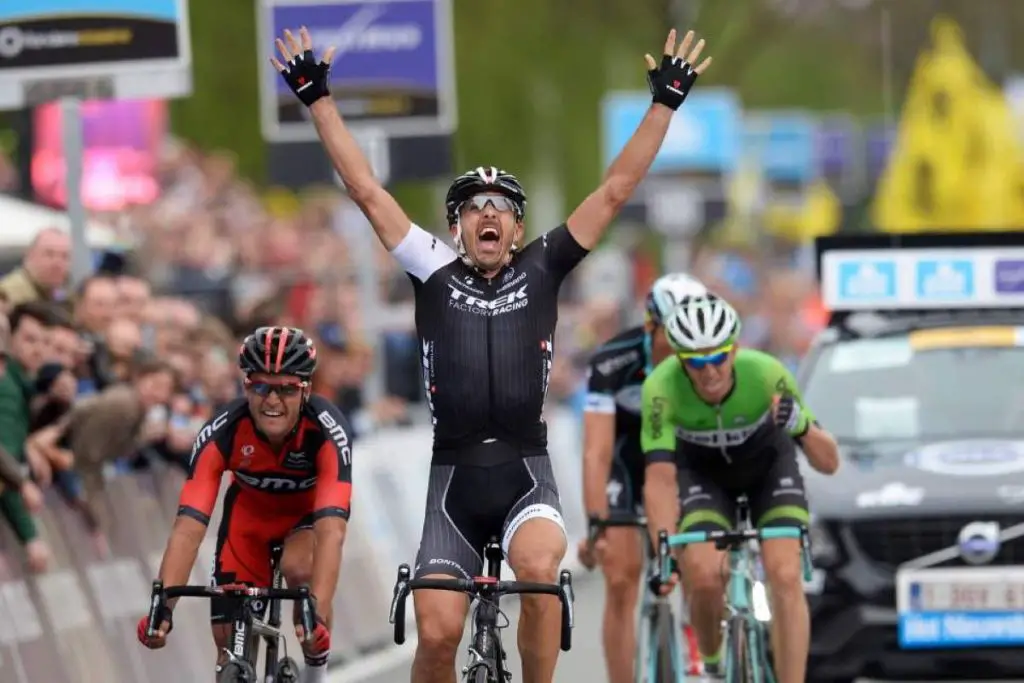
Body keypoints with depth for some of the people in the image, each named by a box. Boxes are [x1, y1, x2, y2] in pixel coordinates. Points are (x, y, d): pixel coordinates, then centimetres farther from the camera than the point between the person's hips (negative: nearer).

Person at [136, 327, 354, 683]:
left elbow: (331, 530, -47)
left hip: (311, 507, -2)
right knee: (231, 640, -7)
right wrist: (162, 608, -53)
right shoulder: (222, 433, -34)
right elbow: (188, 527, -40)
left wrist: (318, 613, -60)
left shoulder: (327, 431, -38)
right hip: (250, 508, 2)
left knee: (300, 568, -33)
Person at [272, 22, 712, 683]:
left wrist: (664, 104, 5)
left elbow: (615, 191, 8)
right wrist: (318, 97, 6)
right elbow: (367, 190, 8)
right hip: (454, 478, 1)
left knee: (539, 566, -32)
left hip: (525, 472, -1)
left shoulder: (541, 272, 9)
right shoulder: (436, 275, 10)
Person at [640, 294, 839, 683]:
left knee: (785, 577, -20)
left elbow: (828, 463, -29)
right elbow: (660, 479, -37)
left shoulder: (766, 375, -34)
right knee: (704, 578, -21)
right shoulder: (662, 389, -35)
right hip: (704, 472, 0)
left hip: (768, 465, 0)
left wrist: (802, 426, -50)